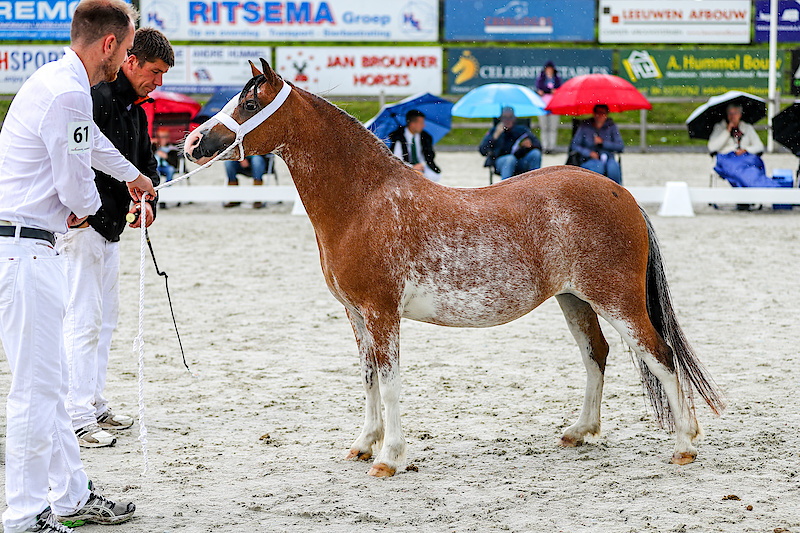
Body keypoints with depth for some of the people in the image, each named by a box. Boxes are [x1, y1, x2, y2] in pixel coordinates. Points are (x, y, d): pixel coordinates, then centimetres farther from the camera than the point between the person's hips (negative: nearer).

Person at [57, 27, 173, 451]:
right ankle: (77, 418, -7)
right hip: (81, 225, -10)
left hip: (110, 226, 10)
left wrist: (148, 200, 2)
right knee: (83, 321, -9)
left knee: (106, 318, 15)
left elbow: (145, 162, 21)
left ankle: (94, 406, 24)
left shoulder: (135, 108, 14)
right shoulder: (96, 98, -17)